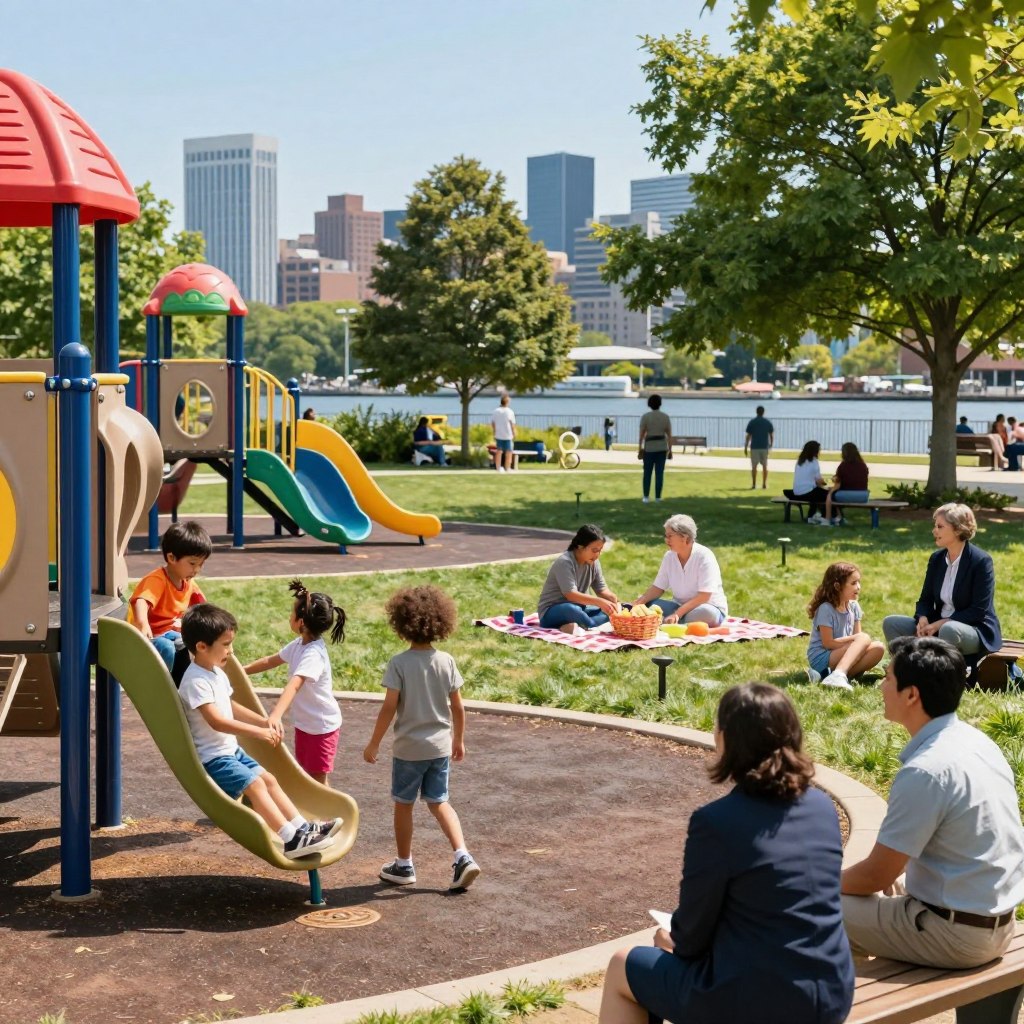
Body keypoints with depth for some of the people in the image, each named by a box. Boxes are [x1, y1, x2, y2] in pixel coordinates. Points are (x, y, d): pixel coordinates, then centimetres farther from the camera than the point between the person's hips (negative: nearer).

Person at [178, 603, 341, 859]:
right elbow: (216, 721, -31)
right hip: (212, 758, -10)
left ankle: (302, 828, 7)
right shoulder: (196, 681, -23)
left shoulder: (217, 673, 11)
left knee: (269, 779, 6)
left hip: (230, 750, 10)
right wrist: (258, 731, -32)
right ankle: (291, 841, -24)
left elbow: (231, 706, 23)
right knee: (255, 784, -20)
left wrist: (264, 721, 11)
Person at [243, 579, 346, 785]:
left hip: (322, 726, -9)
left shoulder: (314, 654, -29)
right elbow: (271, 661, 15)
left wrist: (276, 715, -55)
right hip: (304, 722, 9)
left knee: (317, 779, 0)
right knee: (305, 773, 18)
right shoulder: (299, 644, 0)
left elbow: (294, 685, -44)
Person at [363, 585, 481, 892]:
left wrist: (374, 743, -4)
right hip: (440, 745, 4)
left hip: (409, 747, -4)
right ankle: (463, 857, 0)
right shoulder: (446, 661, -4)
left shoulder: (399, 664, -15)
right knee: (439, 802, 16)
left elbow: (389, 708, -15)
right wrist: (459, 739, 15)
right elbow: (457, 707, 1)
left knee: (403, 804, 13)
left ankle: (404, 866, 25)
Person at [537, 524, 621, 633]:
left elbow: (602, 590, 5)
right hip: (552, 612, -8)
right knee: (572, 610, -41)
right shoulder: (564, 562, -21)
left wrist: (613, 599, -19)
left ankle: (579, 626, -33)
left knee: (609, 610, -14)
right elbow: (571, 595, -29)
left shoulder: (593, 562, 2)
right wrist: (600, 602, -37)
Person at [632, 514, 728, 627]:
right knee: (647, 605, -14)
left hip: (709, 607, -5)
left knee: (705, 613, -40)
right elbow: (658, 588, 4)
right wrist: (639, 602, -16)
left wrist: (677, 614, -28)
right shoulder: (669, 556, 2)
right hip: (680, 607, 5)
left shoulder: (704, 556, -15)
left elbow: (704, 596, -21)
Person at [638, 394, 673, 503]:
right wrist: (670, 450, 4)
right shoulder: (666, 417, 0)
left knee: (647, 473, 9)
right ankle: (657, 497, 4)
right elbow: (669, 435, -1)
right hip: (662, 447, 2)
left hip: (649, 448, -1)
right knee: (659, 473, 6)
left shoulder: (645, 416, -7)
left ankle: (646, 497, 1)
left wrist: (640, 449, -3)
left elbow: (641, 434, -9)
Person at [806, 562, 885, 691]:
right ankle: (838, 675, -44)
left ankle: (840, 673, -27)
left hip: (842, 657, 7)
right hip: (821, 659, -7)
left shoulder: (854, 606, 8)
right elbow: (828, 643, -15)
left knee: (878, 647, -15)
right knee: (864, 639, -25)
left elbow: (857, 635, 9)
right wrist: (855, 638, -13)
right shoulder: (826, 609, -13)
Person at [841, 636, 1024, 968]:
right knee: (856, 883, 24)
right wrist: (850, 878, 13)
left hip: (954, 934, -9)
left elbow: (877, 875, -16)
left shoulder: (925, 771, -25)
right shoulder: (977, 741, 3)